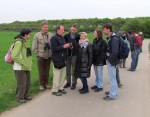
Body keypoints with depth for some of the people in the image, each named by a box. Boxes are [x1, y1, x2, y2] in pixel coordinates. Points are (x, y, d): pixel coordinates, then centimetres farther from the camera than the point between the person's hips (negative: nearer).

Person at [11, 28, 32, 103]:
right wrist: (23, 63, -19)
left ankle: (26, 95, 33)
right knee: (21, 84, 2)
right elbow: (14, 56, -25)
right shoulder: (19, 42, -19)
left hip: (26, 67, 8)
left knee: (27, 83, 17)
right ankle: (19, 98, 20)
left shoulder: (26, 42, 7)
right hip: (20, 68, -8)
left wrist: (29, 62, 4)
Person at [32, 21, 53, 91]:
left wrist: (52, 53, 0)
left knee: (47, 70, 11)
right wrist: (37, 54, -4)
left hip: (48, 56, 2)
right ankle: (41, 84, 17)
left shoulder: (50, 35, 2)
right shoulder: (37, 35, -4)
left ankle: (46, 83, 25)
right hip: (41, 56, -2)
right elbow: (34, 47, -3)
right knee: (41, 71, 5)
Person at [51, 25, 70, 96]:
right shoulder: (54, 38, -10)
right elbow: (54, 48, -19)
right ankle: (54, 90, 6)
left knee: (63, 75, 13)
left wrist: (67, 46, 6)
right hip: (57, 60, -9)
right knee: (57, 76, -4)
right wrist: (63, 46, -20)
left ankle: (60, 88, 25)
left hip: (63, 59, 9)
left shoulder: (62, 38, 18)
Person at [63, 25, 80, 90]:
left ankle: (74, 83, 17)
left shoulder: (78, 37, -3)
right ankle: (68, 82, 24)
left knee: (74, 69, 6)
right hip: (67, 54, 3)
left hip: (75, 55, -2)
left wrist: (74, 47, -19)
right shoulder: (66, 36, 3)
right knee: (67, 69, 10)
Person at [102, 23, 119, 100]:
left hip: (112, 62, -10)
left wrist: (110, 60, -16)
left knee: (112, 78, 1)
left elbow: (115, 52, -25)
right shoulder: (111, 37, 10)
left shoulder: (114, 38, -20)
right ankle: (113, 91, 34)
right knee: (112, 77, 20)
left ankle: (113, 95, 12)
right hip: (110, 61, 10)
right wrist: (108, 59, 12)